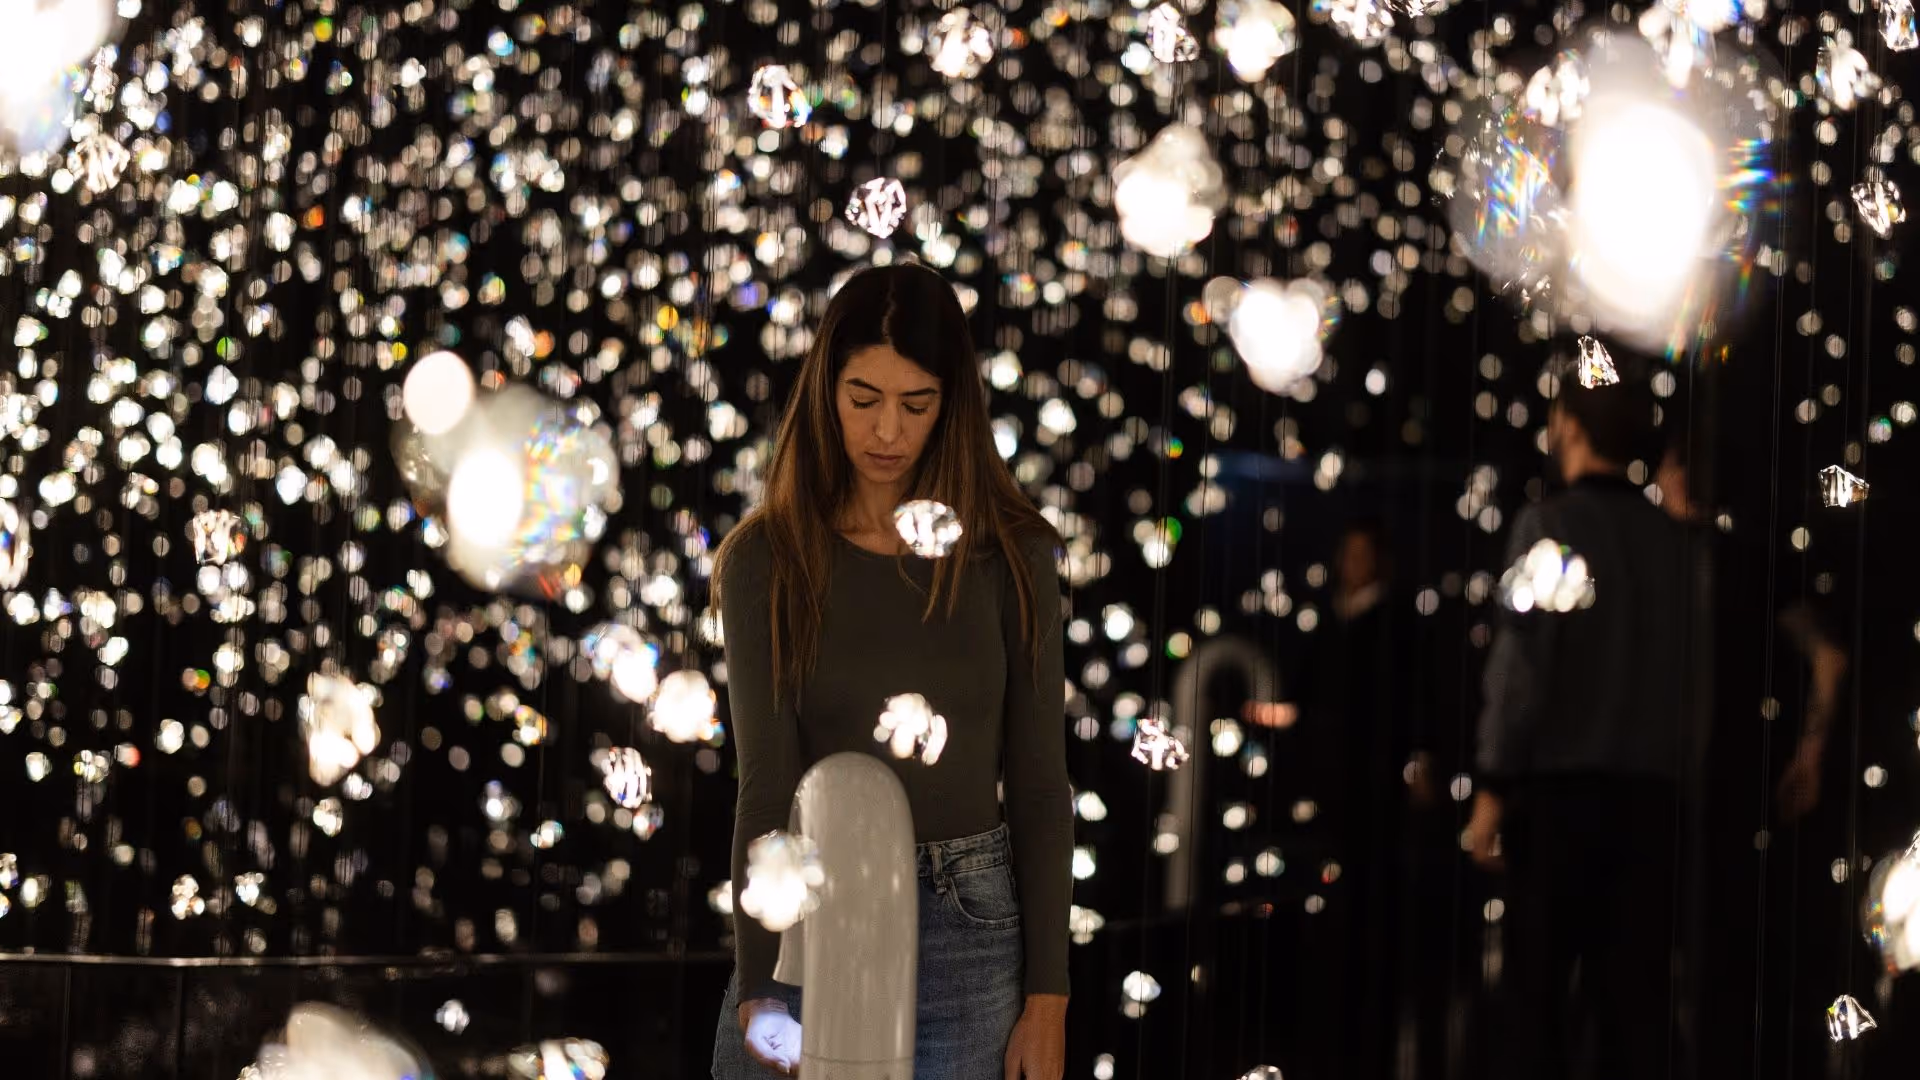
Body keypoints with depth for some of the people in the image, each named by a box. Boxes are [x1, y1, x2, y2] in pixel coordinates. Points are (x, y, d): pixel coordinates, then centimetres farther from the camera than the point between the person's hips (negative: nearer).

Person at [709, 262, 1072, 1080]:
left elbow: (1038, 783, 0)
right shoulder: (766, 559, -3)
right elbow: (766, 780, -11)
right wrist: (758, 982, -22)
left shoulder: (1009, 554, -1)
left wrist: (1048, 996, -4)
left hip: (969, 931, 0)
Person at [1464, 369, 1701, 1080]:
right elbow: (1692, 674, 7)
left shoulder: (1549, 525, -6)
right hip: (1650, 792, 4)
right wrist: (1679, 774, 14)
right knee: (1635, 995, 5)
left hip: (1559, 787, -4)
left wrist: (1492, 787, -7)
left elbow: (1522, 665, -11)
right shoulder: (1673, 541, 8)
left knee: (1536, 993, 1)